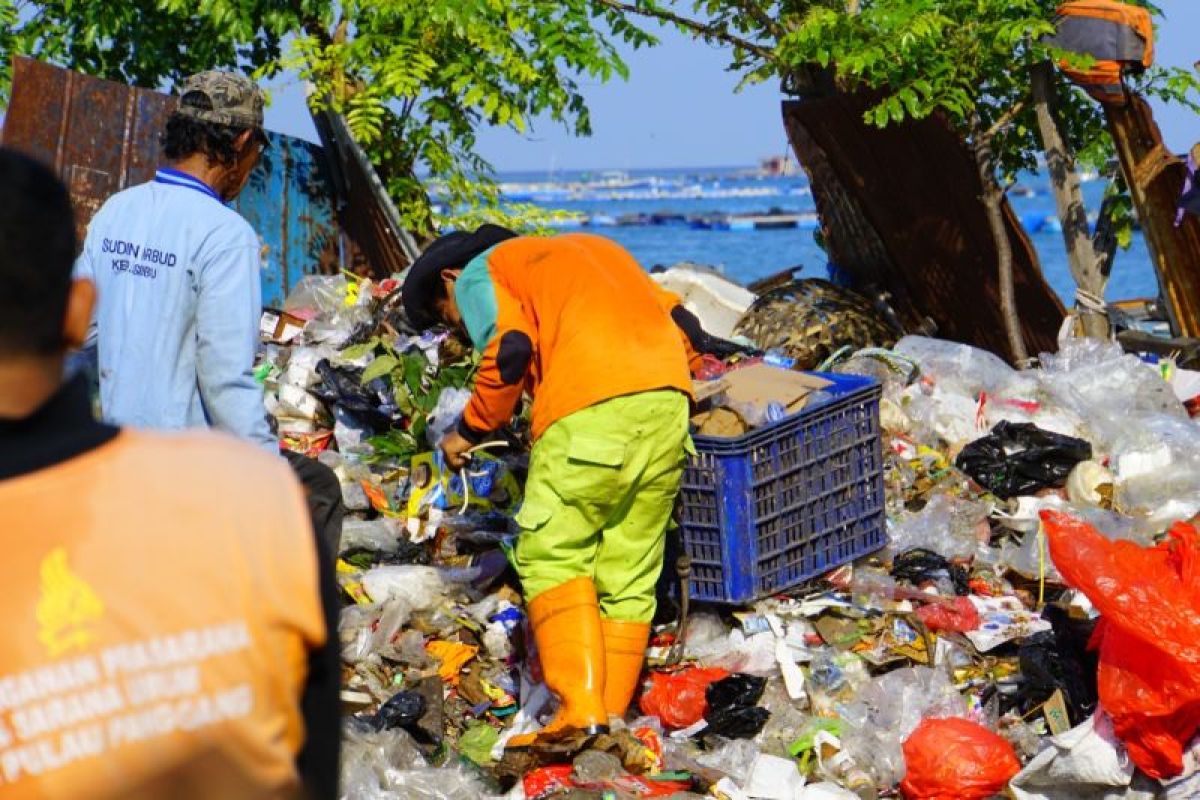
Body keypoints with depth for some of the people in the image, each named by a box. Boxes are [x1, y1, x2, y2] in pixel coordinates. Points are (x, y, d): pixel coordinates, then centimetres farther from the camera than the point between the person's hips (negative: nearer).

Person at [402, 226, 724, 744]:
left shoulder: (479, 275, 16)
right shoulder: (589, 247, 35)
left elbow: (509, 350, -5)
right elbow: (683, 325, 25)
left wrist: (471, 431, 7)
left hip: (590, 408, -6)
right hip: (668, 397, 6)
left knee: (551, 555, 2)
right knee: (630, 573, 10)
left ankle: (582, 710, -11)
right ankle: (610, 724, 8)